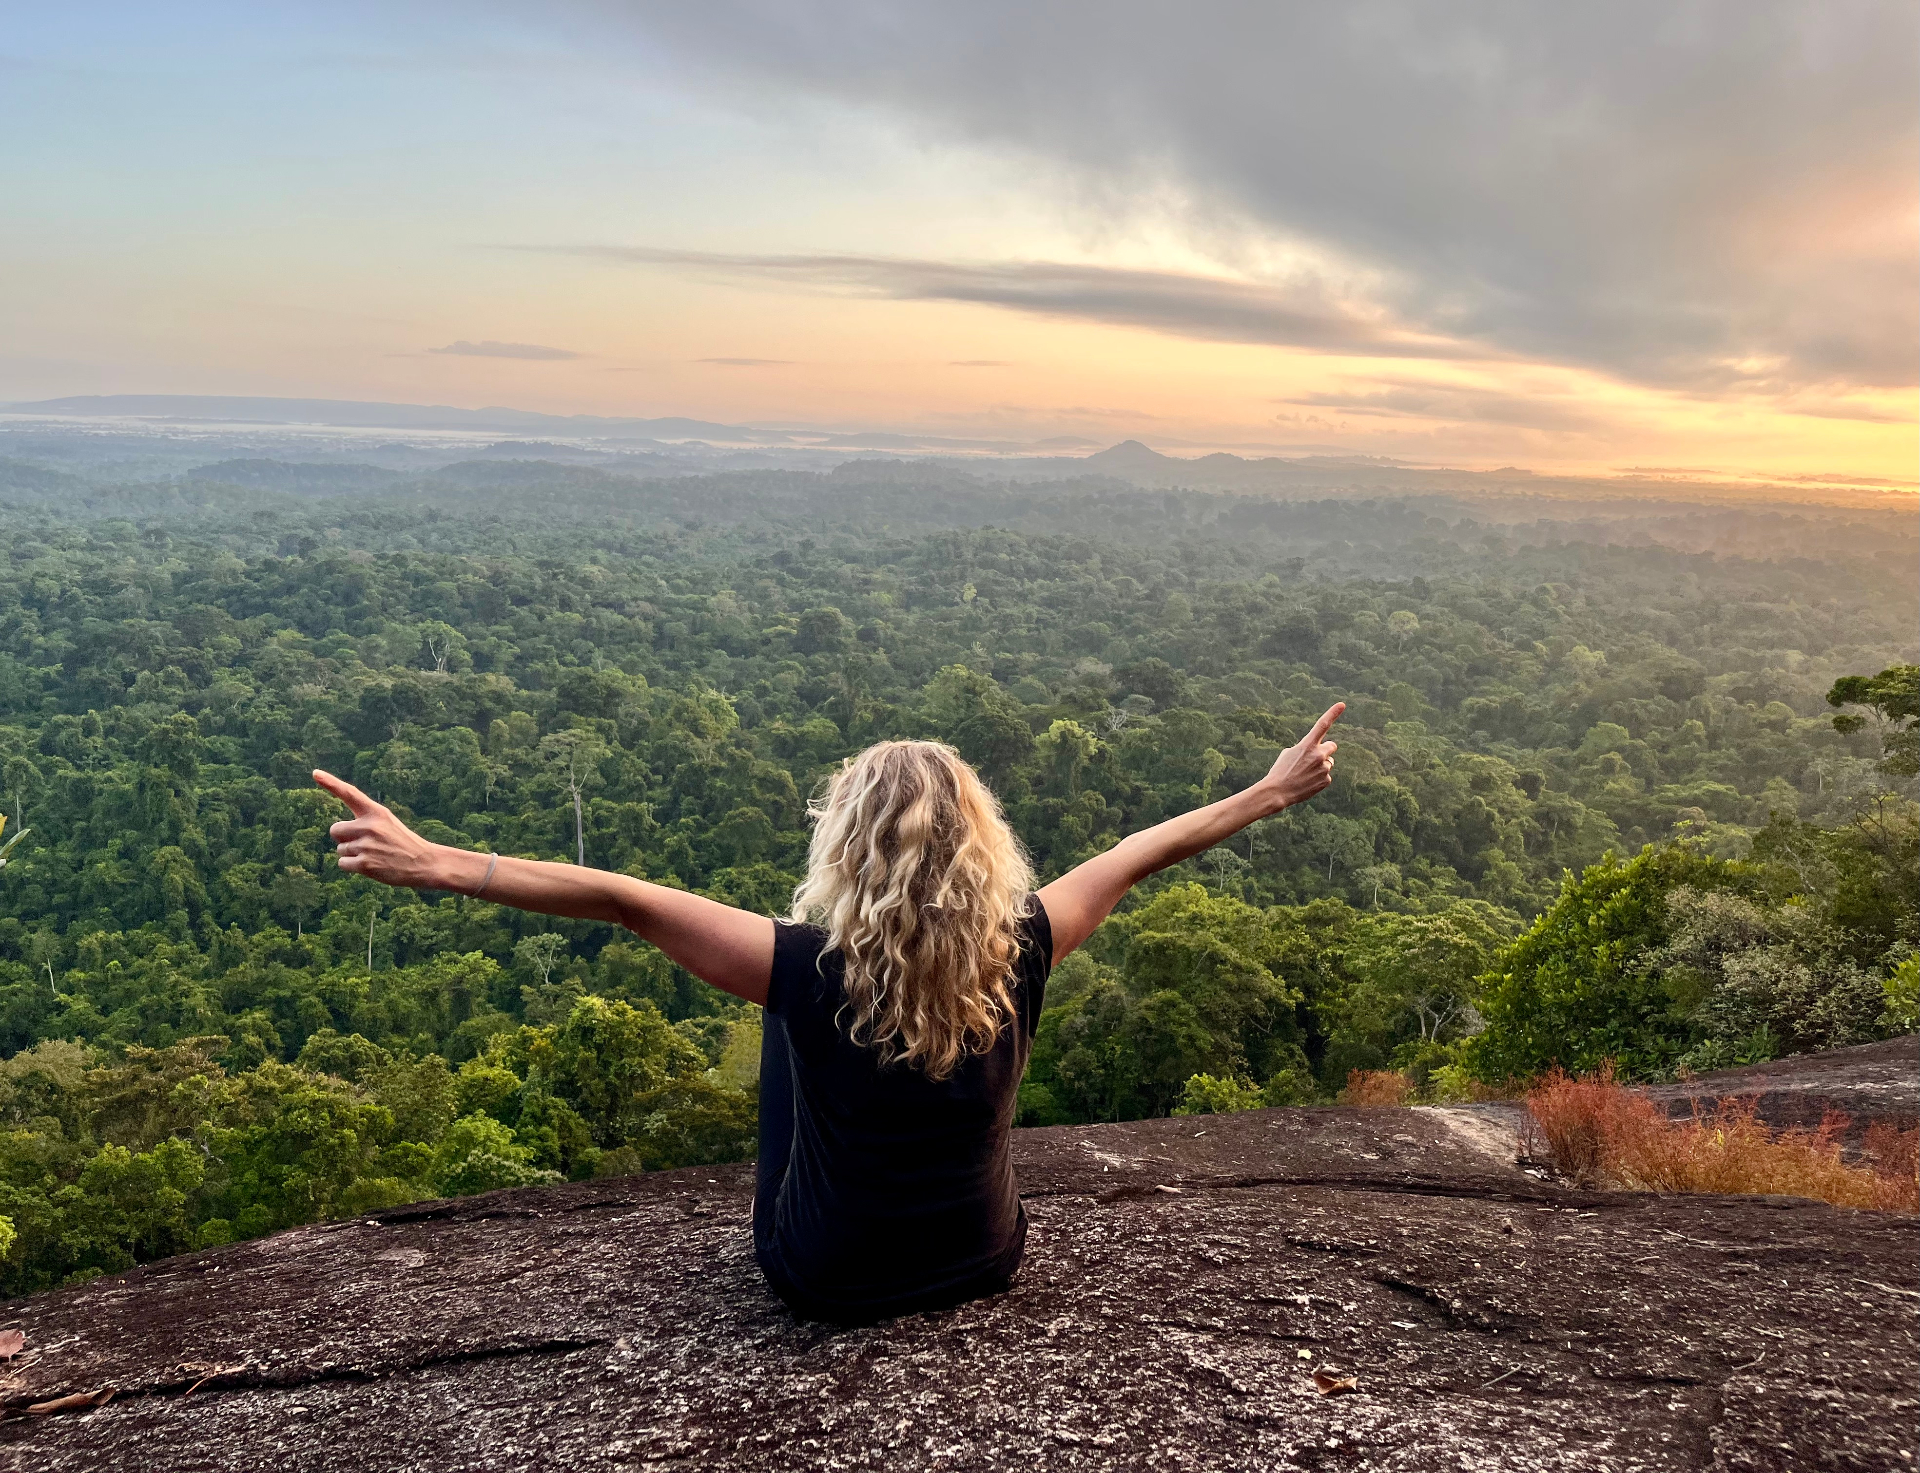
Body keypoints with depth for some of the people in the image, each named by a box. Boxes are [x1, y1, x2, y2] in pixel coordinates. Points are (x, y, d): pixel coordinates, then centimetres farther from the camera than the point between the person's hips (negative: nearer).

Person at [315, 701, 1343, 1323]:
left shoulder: (816, 974, -29)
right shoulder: (1017, 955, -21)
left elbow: (624, 900, -32)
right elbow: (1135, 856, -8)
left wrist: (434, 864, -30)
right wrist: (1272, 793, 4)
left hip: (826, 1283, -2)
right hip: (985, 1263, 2)